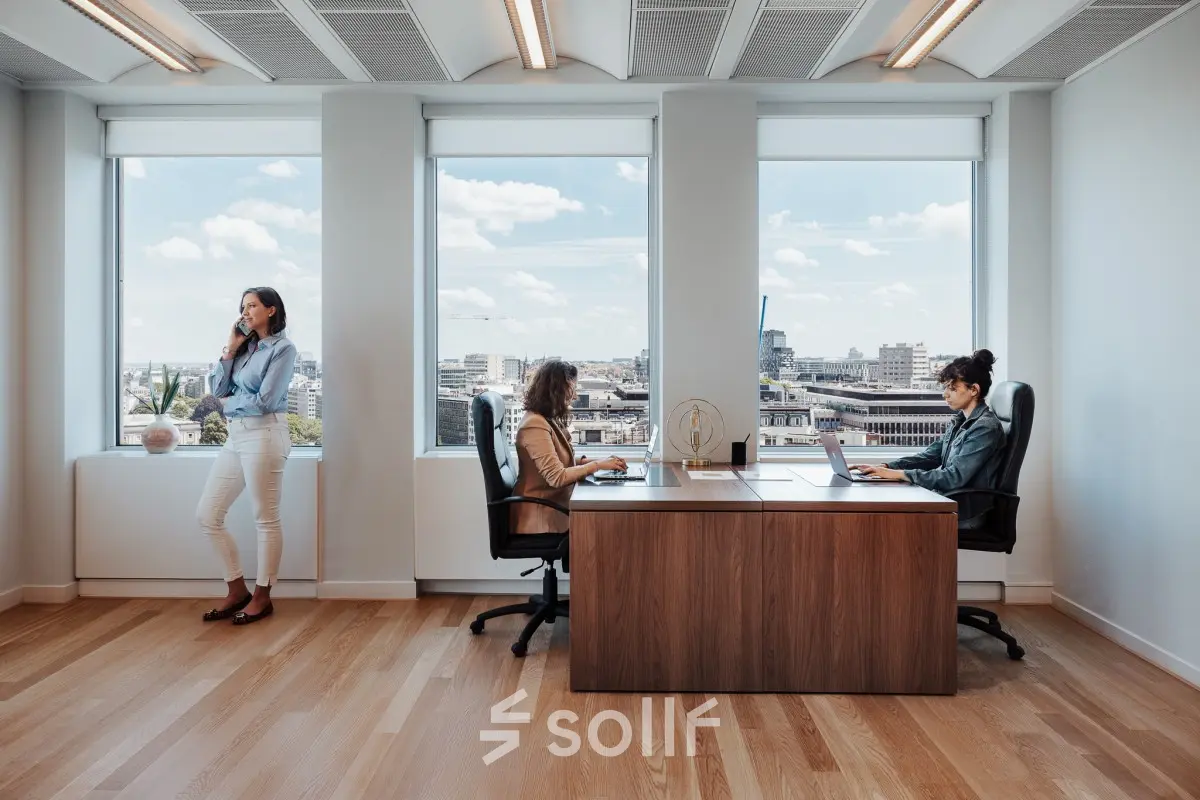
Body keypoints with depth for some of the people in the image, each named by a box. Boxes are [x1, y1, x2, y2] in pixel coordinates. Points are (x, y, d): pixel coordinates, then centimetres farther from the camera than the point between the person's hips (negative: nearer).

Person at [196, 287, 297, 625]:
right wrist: (230, 349, 4)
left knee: (266, 520, 2)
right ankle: (237, 590, 20)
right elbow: (218, 389, 9)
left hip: (264, 436, -8)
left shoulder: (283, 348, -5)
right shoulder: (245, 345, 15)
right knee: (207, 515, 8)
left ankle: (262, 597, 15)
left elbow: (264, 401, -13)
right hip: (236, 436, 8)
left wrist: (229, 404, 4)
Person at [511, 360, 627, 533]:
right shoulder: (535, 425, -19)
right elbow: (557, 477, -24)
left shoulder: (548, 420, 11)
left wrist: (592, 461, 0)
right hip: (541, 518, -9)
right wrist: (597, 465, -16)